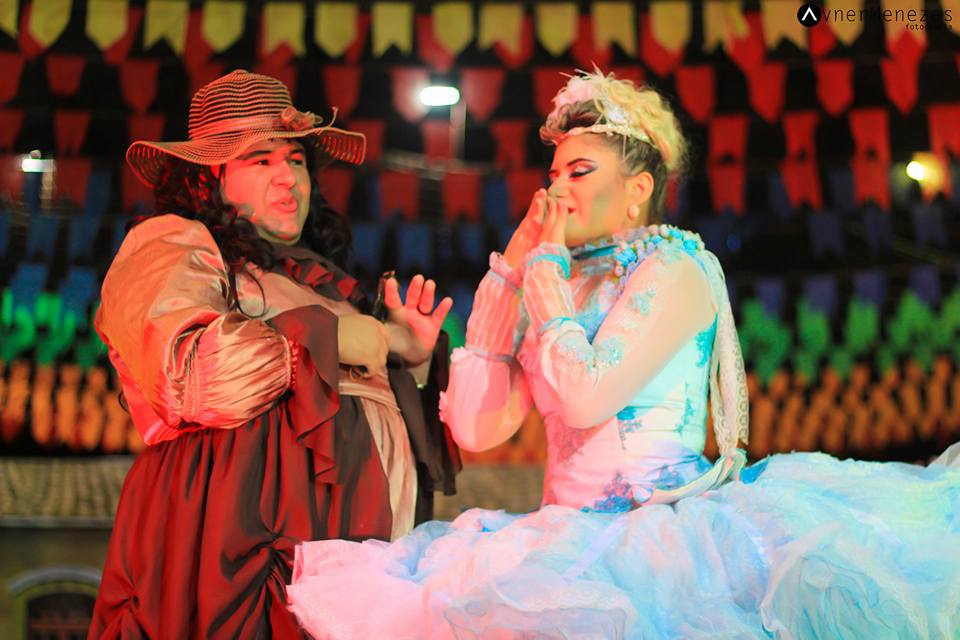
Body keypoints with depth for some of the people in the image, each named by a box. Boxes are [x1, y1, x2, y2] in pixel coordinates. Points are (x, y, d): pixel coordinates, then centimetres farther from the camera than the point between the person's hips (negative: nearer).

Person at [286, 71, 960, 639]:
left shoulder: (676, 269, -2)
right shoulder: (552, 288, 17)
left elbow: (587, 399, -17)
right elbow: (476, 428, 7)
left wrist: (547, 268, -4)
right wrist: (508, 273, 9)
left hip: (664, 528, -5)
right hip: (570, 539, 6)